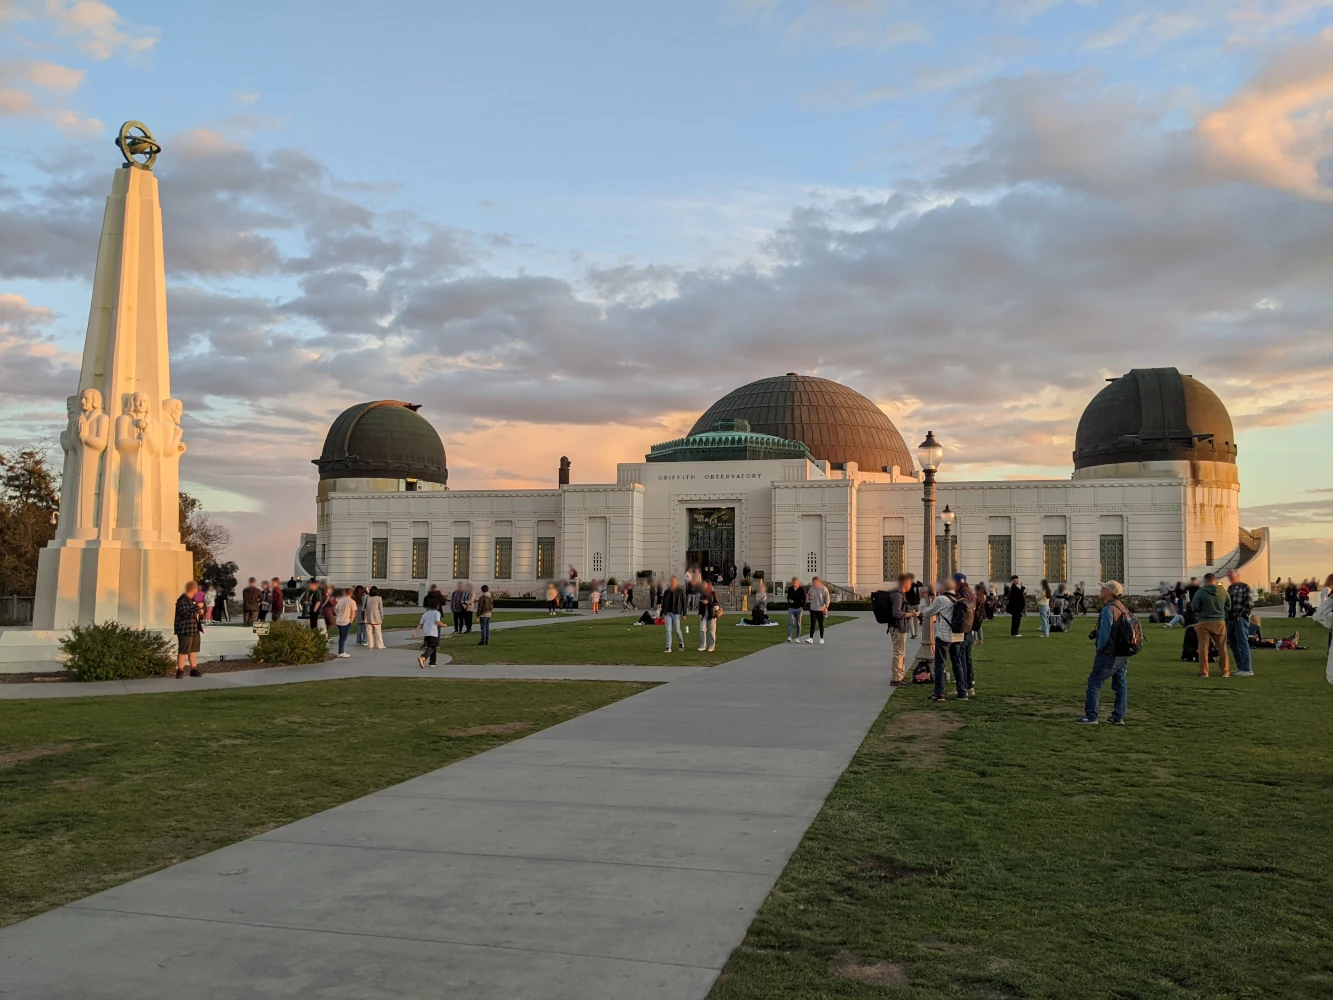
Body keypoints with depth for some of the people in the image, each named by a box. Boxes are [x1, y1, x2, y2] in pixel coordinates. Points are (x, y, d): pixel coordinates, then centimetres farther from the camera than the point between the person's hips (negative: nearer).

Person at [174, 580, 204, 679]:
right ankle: (180, 671, -2)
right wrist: (197, 607, -22)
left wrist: (199, 613, 12)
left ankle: (194, 670, 19)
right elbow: (185, 613, -26)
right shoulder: (183, 600, -15)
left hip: (194, 629, 10)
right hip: (185, 630, -10)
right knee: (183, 651, -6)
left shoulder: (192, 600, 16)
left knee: (193, 650, 13)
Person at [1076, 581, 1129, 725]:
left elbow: (1104, 633, -18)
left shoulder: (1108, 609, -17)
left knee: (1094, 683, -3)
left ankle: (1091, 716, -4)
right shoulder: (1122, 608, 11)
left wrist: (1099, 650, -6)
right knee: (1121, 686, 11)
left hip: (1109, 654, -9)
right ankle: (1118, 718, 15)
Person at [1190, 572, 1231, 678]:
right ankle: (1226, 671, 17)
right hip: (1220, 622, 3)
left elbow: (1195, 608, -9)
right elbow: (1228, 606, 8)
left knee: (1203, 648, 4)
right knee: (1223, 647, 13)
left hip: (1204, 622, -2)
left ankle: (1203, 671, 6)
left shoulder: (1200, 592, -12)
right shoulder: (1223, 592, -3)